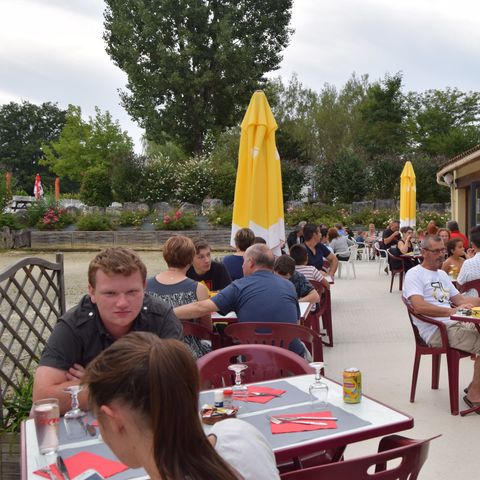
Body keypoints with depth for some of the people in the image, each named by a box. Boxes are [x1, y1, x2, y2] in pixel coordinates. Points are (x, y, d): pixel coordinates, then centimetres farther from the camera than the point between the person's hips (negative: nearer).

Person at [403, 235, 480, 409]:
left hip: (455, 324, 9)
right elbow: (419, 306, -19)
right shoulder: (414, 274, -5)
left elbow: (459, 299, 26)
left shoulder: (442, 274, 25)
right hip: (435, 331, -8)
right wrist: (452, 311, -23)